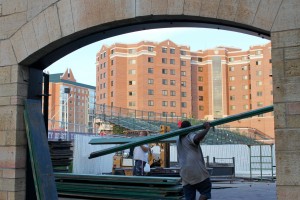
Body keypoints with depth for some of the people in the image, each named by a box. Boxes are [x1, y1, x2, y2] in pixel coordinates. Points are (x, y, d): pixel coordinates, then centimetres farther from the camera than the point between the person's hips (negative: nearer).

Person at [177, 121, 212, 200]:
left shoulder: (179, 140, 22)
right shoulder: (190, 136, -2)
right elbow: (197, 138, -27)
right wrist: (207, 128, -17)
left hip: (184, 173, 7)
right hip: (196, 170, -7)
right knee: (206, 192, 2)